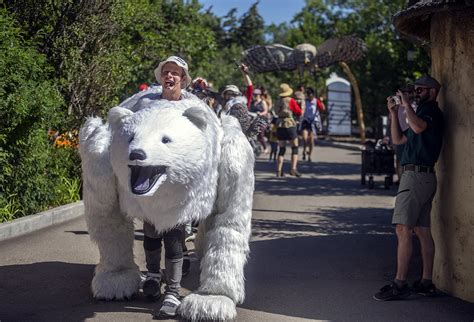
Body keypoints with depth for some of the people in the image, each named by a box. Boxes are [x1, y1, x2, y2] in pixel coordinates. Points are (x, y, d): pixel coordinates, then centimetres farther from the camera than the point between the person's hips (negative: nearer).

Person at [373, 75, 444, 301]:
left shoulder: (430, 110, -6)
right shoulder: (424, 113, 26)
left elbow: (418, 127, -29)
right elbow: (398, 139, 24)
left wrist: (407, 105, -17)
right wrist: (394, 113, 16)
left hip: (416, 175, -11)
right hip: (424, 177, 11)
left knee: (403, 230, -13)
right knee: (422, 231, 10)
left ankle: (400, 284, -16)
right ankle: (426, 282, 12)